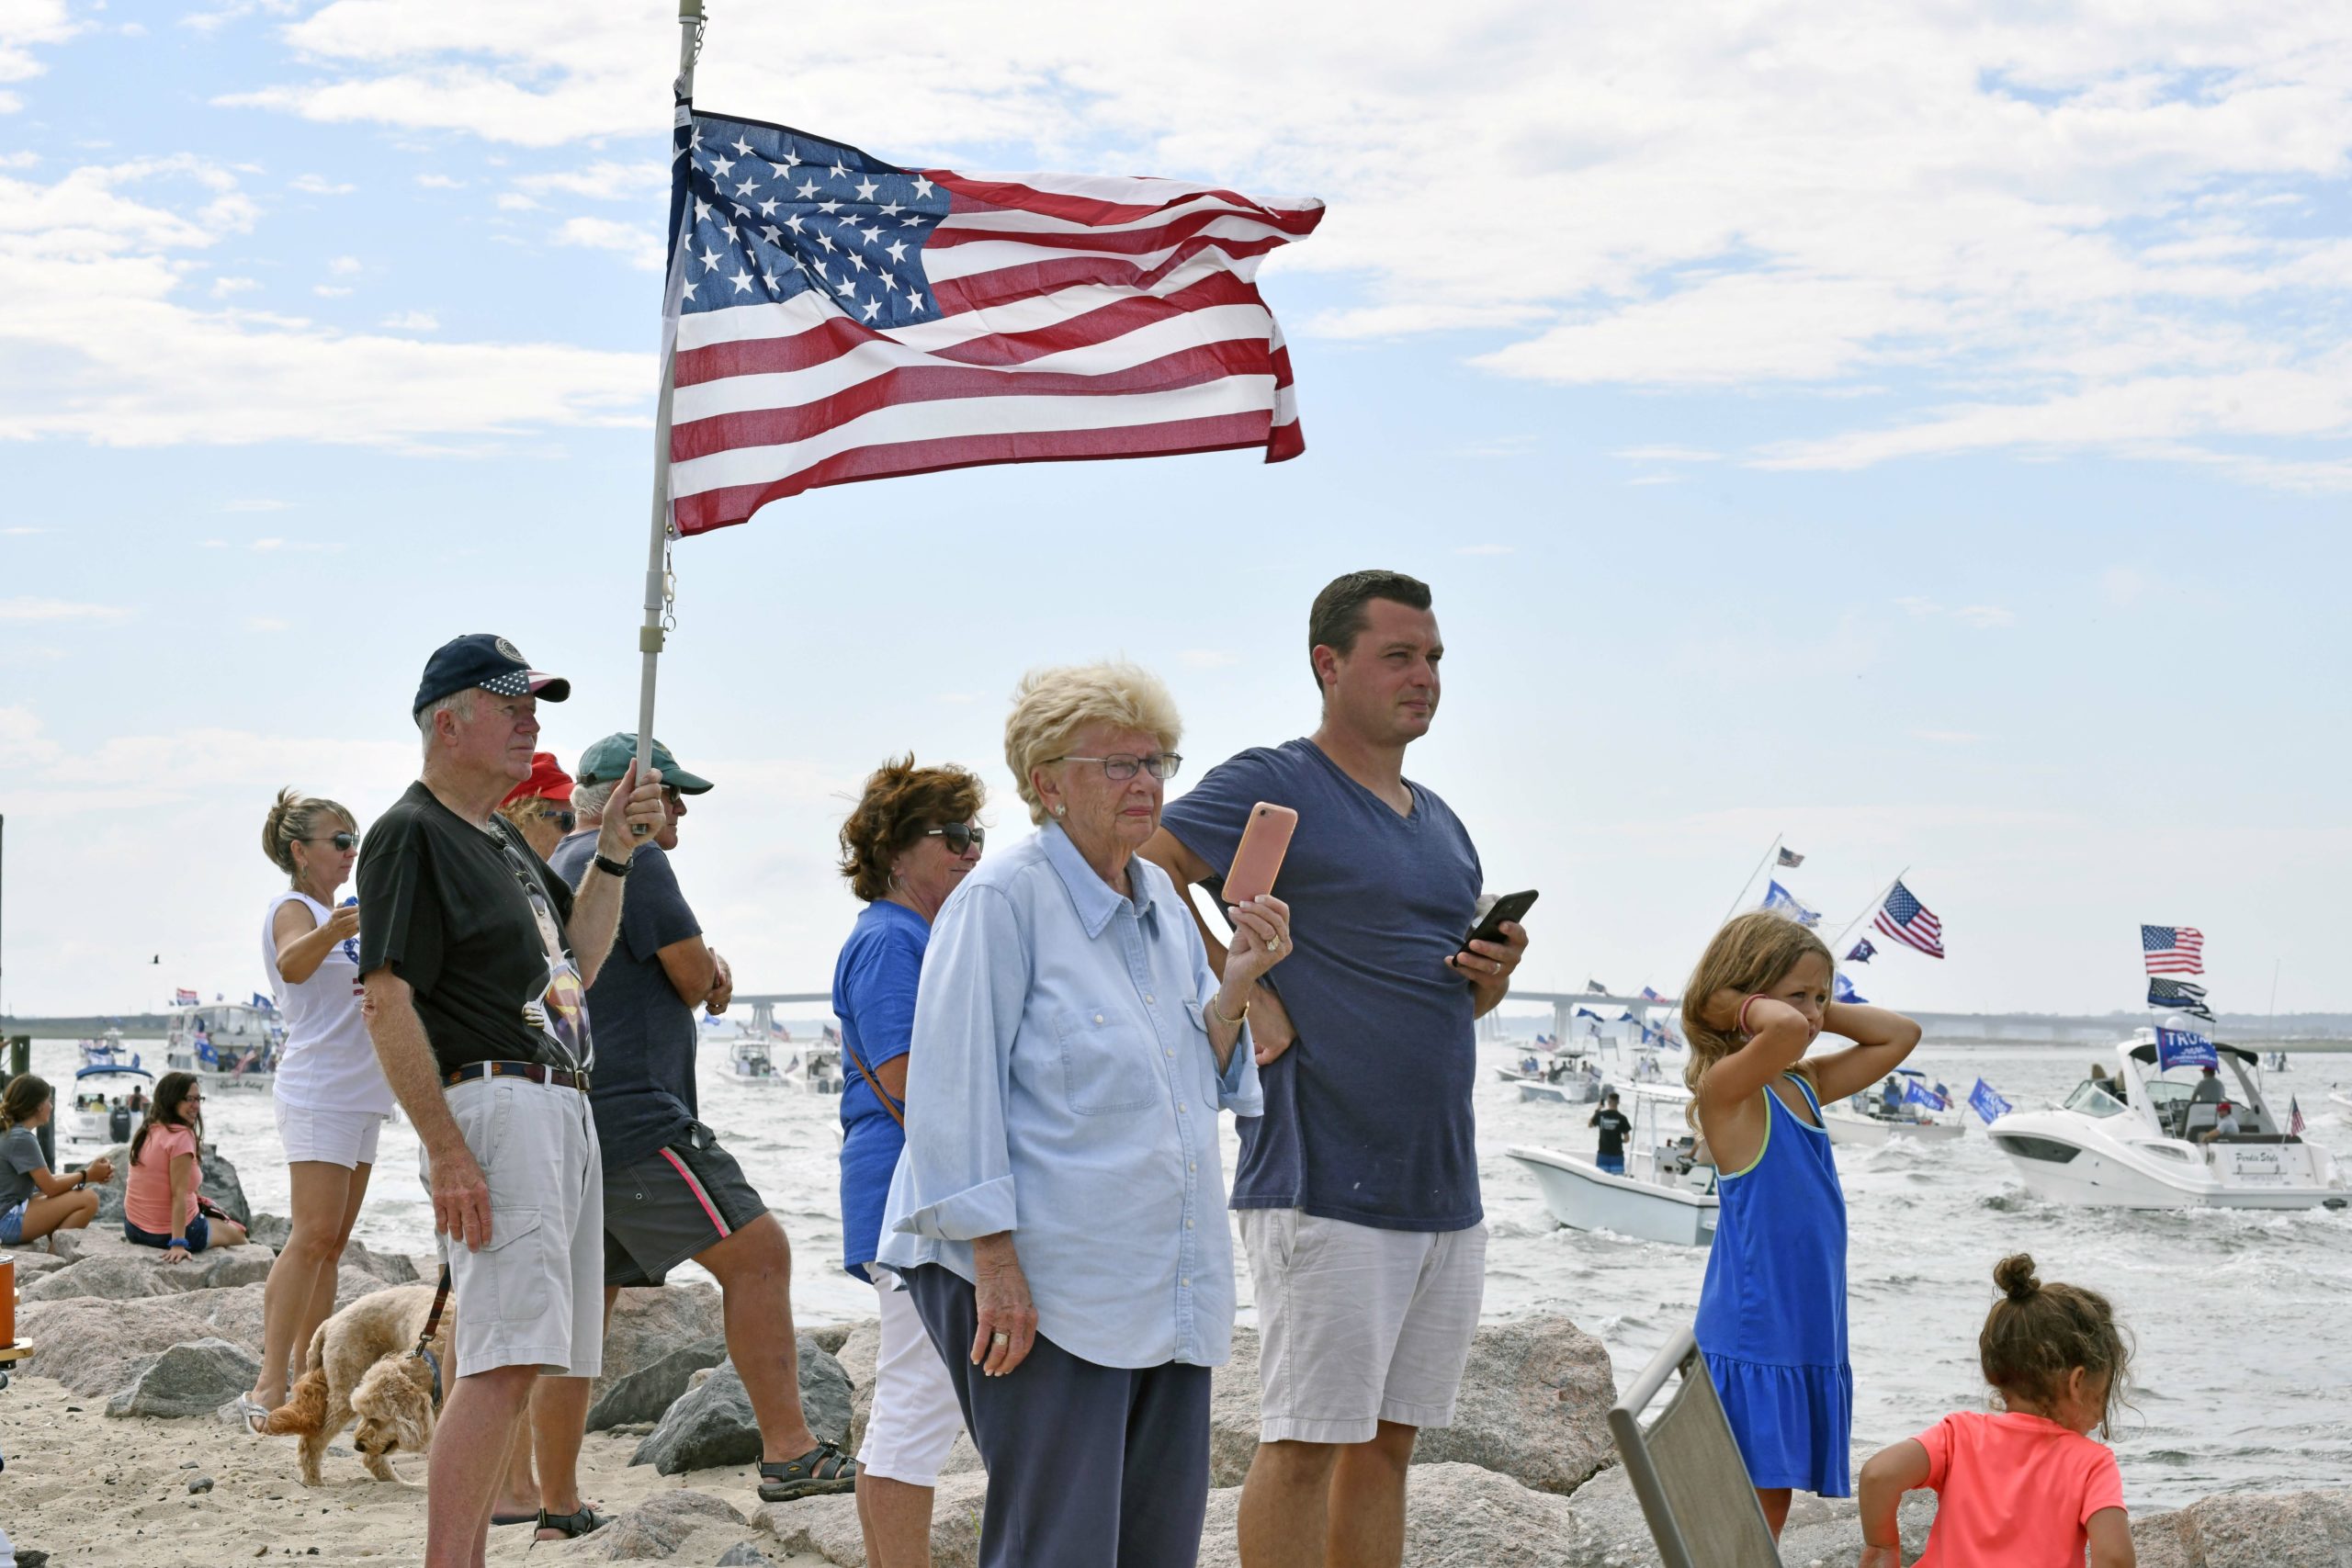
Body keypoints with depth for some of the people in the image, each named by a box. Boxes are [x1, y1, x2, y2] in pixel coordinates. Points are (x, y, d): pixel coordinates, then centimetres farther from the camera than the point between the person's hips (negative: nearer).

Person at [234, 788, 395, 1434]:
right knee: (313, 1237, -18)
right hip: (318, 1092, -9)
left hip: (360, 1093, 9)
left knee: (332, 1243, 7)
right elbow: (294, 964, -31)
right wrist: (332, 931, -51)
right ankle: (268, 1387, -21)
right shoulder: (293, 908, -7)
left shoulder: (342, 914, 19)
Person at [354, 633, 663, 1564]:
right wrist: (445, 1151, -22)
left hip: (562, 1109, 10)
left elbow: (576, 962, 27)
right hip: (492, 1104, -10)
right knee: (506, 1359, -20)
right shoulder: (412, 833, -7)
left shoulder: (503, 840, 22)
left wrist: (613, 850, 14)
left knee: (499, 1361, 10)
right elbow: (386, 1000, -15)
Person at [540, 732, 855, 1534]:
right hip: (635, 1115, -10)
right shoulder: (634, 861, -8)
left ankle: (558, 1506, 12)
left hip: (574, 1127, 10)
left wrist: (706, 975, 6)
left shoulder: (558, 868, 23)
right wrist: (703, 973, 15)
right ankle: (787, 1453, -15)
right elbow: (695, 975, -7)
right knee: (757, 1250, -10)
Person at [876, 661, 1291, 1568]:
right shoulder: (1002, 899, -9)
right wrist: (996, 1263, -18)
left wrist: (1237, 984, -2)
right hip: (1040, 1287, -8)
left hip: (1169, 1289, 8)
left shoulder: (1161, 902, 14)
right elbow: (954, 1092, -13)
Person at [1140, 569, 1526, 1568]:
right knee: (1306, 1439, -4)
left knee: (1388, 1439, 12)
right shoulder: (1274, 786, -6)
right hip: (1325, 1184, -8)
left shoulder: (1442, 824, 19)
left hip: (1446, 1188, 8)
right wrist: (1240, 993, -18)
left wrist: (1492, 979, 4)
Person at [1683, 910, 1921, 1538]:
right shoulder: (1728, 1086, -14)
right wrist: (1745, 1010, -15)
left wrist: (1823, 1009, 7)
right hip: (1753, 1334, -8)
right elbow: (1788, 1030, -34)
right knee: (1759, 1503, -7)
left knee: (1770, 1503, 11)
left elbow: (1900, 1035, 17)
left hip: (1809, 1331, 8)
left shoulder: (1804, 1084, 12)